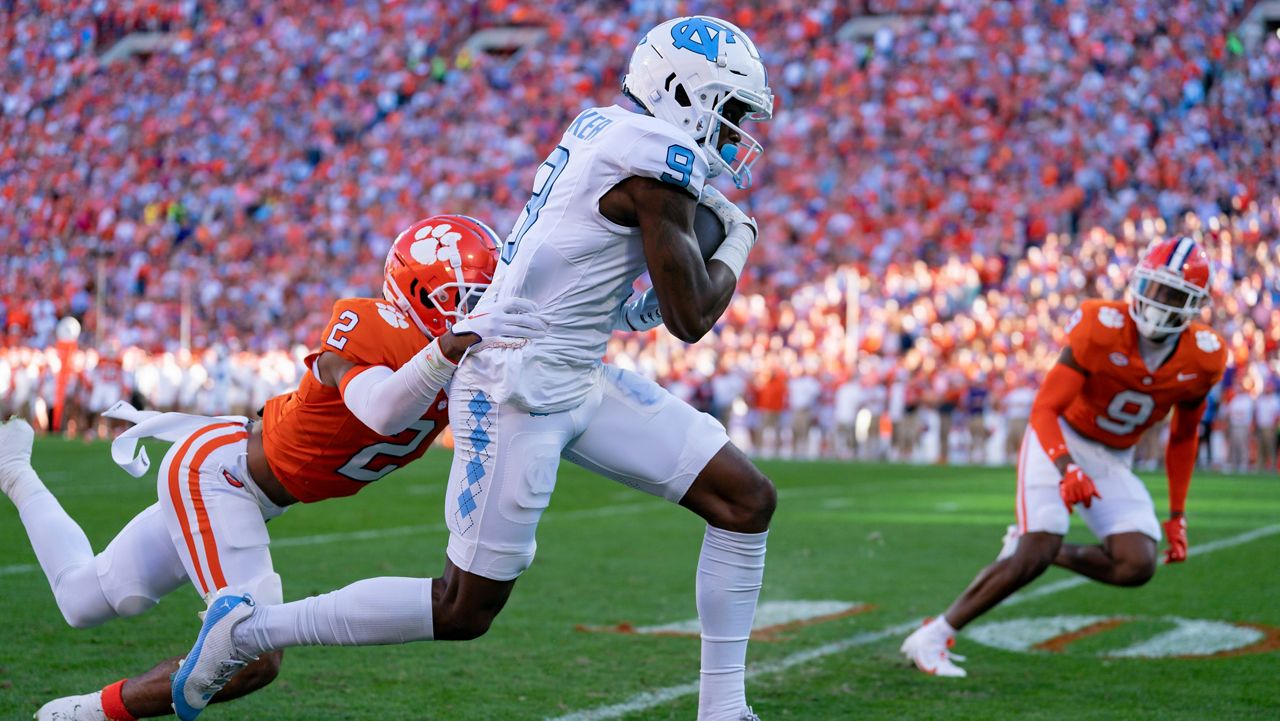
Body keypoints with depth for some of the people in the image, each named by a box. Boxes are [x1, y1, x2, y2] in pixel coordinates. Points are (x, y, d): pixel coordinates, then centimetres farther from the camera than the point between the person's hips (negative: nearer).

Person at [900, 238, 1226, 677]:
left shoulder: (1202, 360, -9)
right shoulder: (1102, 330, -23)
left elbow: (1184, 435, 9)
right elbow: (1044, 410, -23)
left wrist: (1177, 516, 9)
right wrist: (1066, 469, -41)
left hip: (1112, 461, 5)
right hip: (1060, 442, -5)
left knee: (1137, 567, -15)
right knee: (1036, 554, -22)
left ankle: (1041, 547, 11)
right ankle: (930, 639, -10)